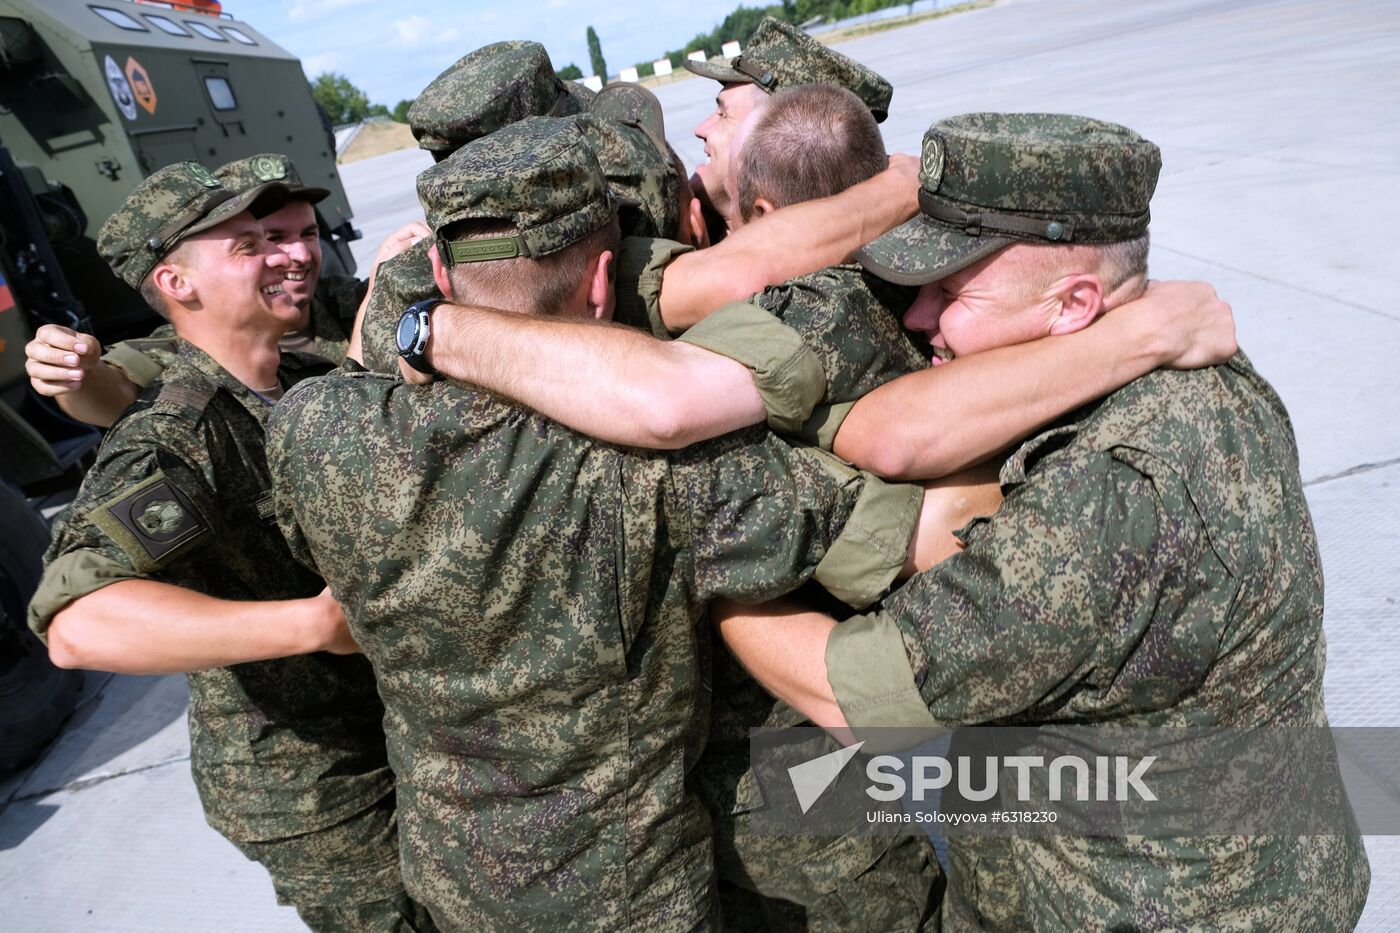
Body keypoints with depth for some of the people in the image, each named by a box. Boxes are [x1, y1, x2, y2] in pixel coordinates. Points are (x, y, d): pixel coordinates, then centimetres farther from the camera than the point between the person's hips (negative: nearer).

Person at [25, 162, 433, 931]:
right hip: (305, 790, -7)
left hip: (399, 724, 7)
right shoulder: (170, 441, -25)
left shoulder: (318, 382, -2)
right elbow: (77, 623, -40)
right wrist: (316, 622, -43)